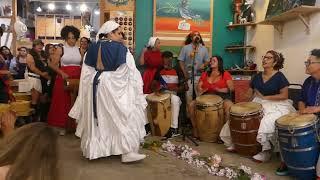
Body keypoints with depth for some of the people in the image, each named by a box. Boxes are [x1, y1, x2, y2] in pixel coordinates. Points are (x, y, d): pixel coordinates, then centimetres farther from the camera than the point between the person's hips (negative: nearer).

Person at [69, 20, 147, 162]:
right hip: (114, 87, -6)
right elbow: (130, 72, -11)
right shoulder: (120, 48, -12)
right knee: (125, 117, 0)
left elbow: (86, 71, 11)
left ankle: (94, 149, 26)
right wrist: (135, 89, -1)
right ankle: (127, 152, -2)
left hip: (95, 85, 6)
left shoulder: (93, 48, 6)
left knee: (97, 117, 16)